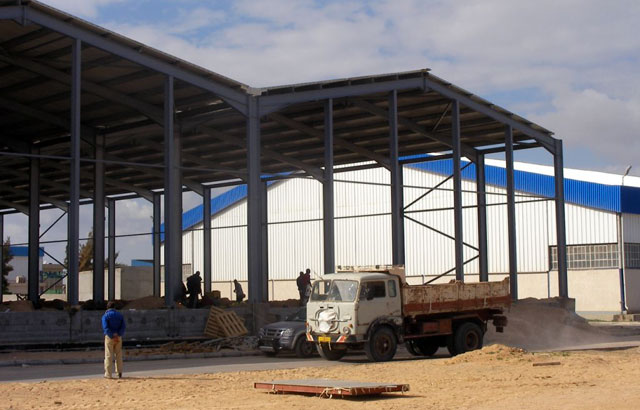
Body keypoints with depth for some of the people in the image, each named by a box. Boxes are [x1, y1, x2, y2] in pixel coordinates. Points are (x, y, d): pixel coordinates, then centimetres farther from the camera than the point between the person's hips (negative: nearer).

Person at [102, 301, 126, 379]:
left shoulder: (105, 316, -2)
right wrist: (118, 335, -10)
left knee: (108, 356, 0)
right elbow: (123, 327, -2)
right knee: (118, 355, 12)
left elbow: (106, 328, -15)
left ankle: (108, 374, -1)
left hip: (109, 337, -3)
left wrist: (113, 336, -16)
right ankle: (119, 373, 12)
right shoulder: (120, 315, 9)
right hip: (118, 337, 3)